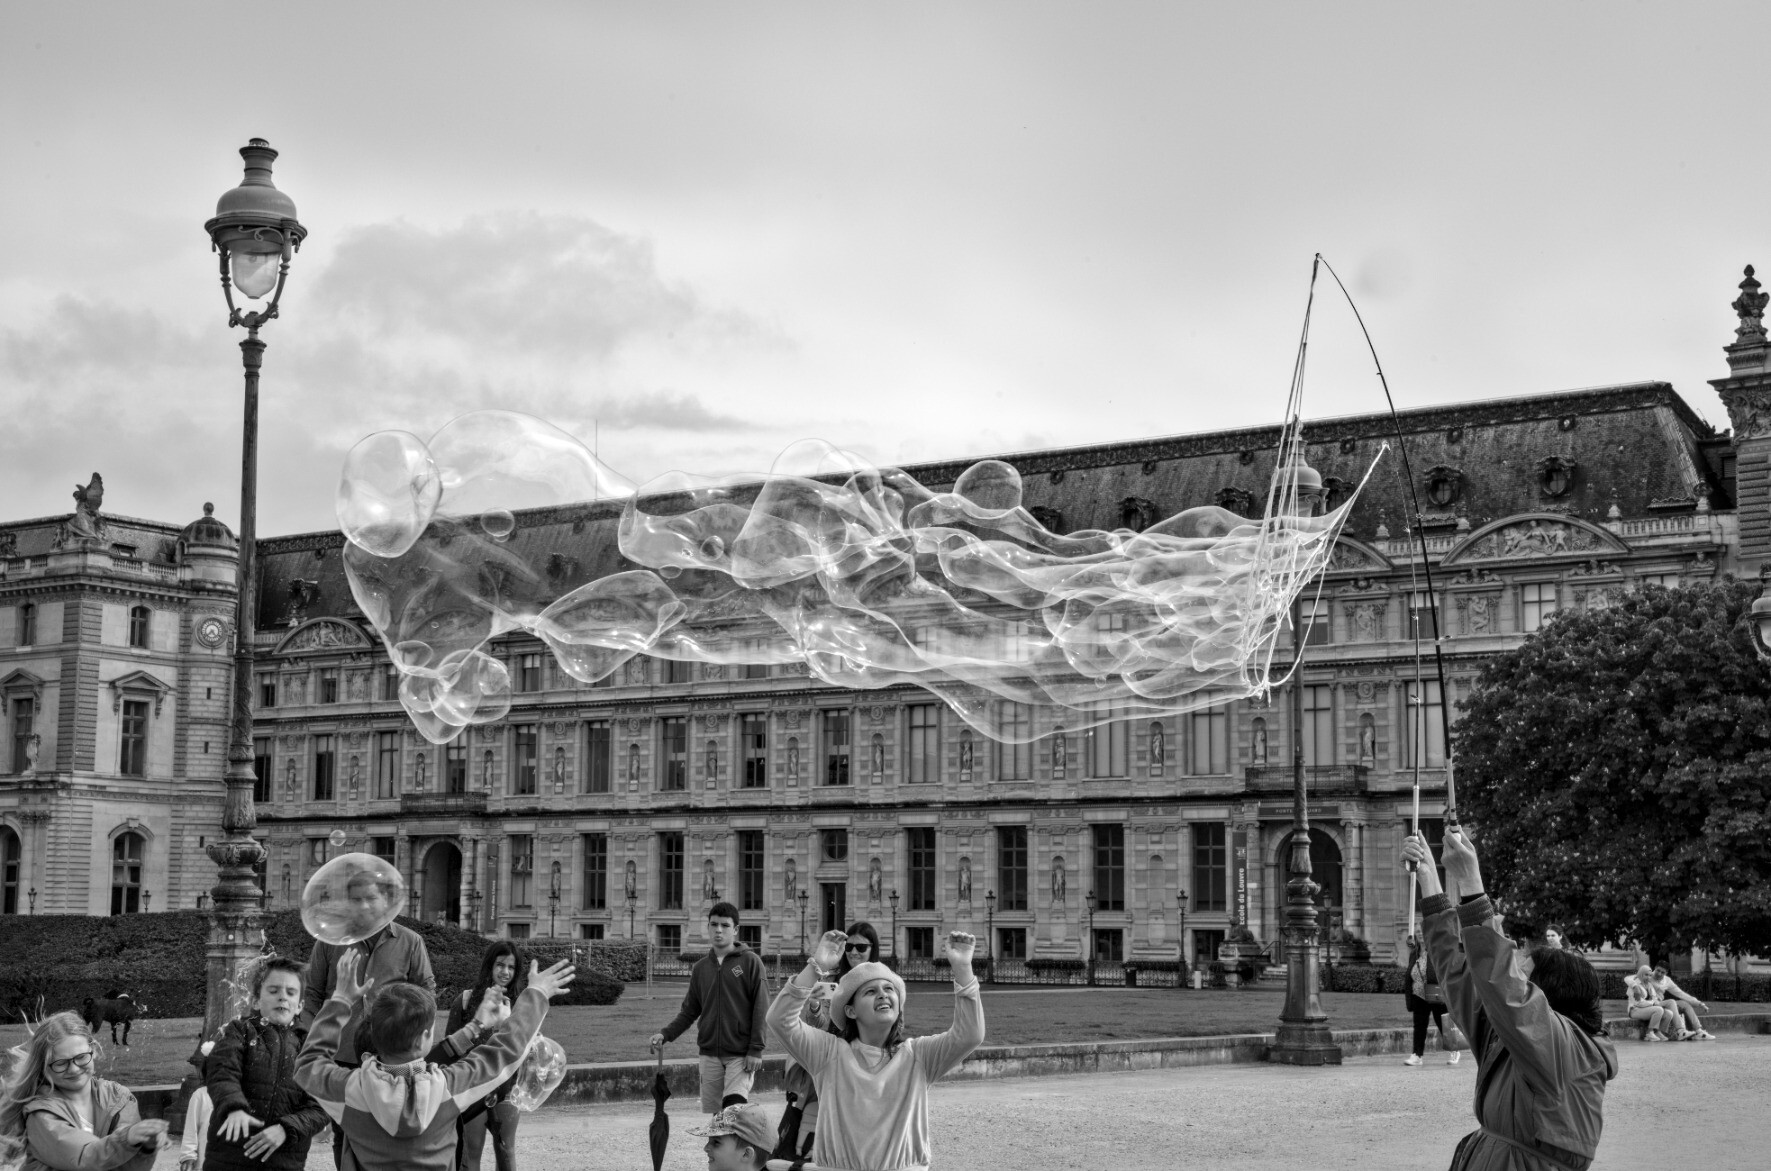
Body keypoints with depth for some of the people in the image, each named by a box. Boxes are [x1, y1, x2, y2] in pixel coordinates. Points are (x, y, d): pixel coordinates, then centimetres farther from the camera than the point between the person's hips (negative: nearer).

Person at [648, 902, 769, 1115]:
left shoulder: (750, 962, -2)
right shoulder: (700, 968, 11)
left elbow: (760, 1008, -5)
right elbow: (689, 1010, 14)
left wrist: (756, 1049, -12)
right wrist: (665, 1034, -1)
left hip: (740, 1054, -4)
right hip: (710, 1053, 5)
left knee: (734, 1107, -20)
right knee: (711, 1114, 4)